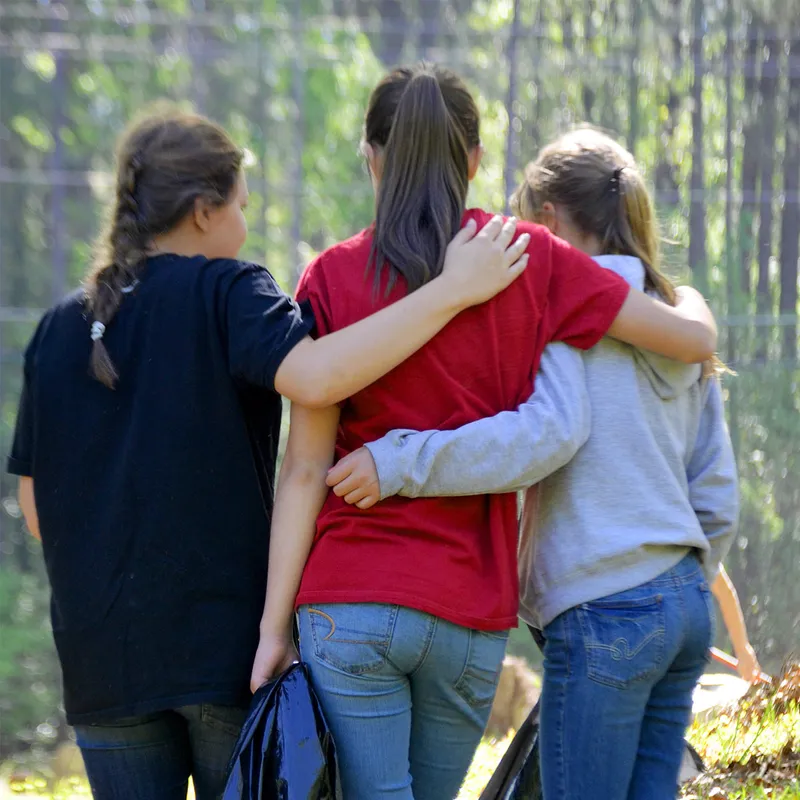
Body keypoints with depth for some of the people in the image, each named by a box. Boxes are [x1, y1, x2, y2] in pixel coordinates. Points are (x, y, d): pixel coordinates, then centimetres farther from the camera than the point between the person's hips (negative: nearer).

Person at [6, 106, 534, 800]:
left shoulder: (59, 329, 9)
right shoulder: (224, 293, -6)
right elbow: (316, 377, -26)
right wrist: (454, 290, -23)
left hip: (102, 657, 4)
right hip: (231, 638, -4)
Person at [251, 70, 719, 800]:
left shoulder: (333, 279, -2)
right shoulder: (531, 261, 1)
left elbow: (305, 470, -5)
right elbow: (689, 339, 5)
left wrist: (274, 626, -3)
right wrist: (691, 308, 29)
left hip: (351, 605, -2)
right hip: (473, 611, 2)